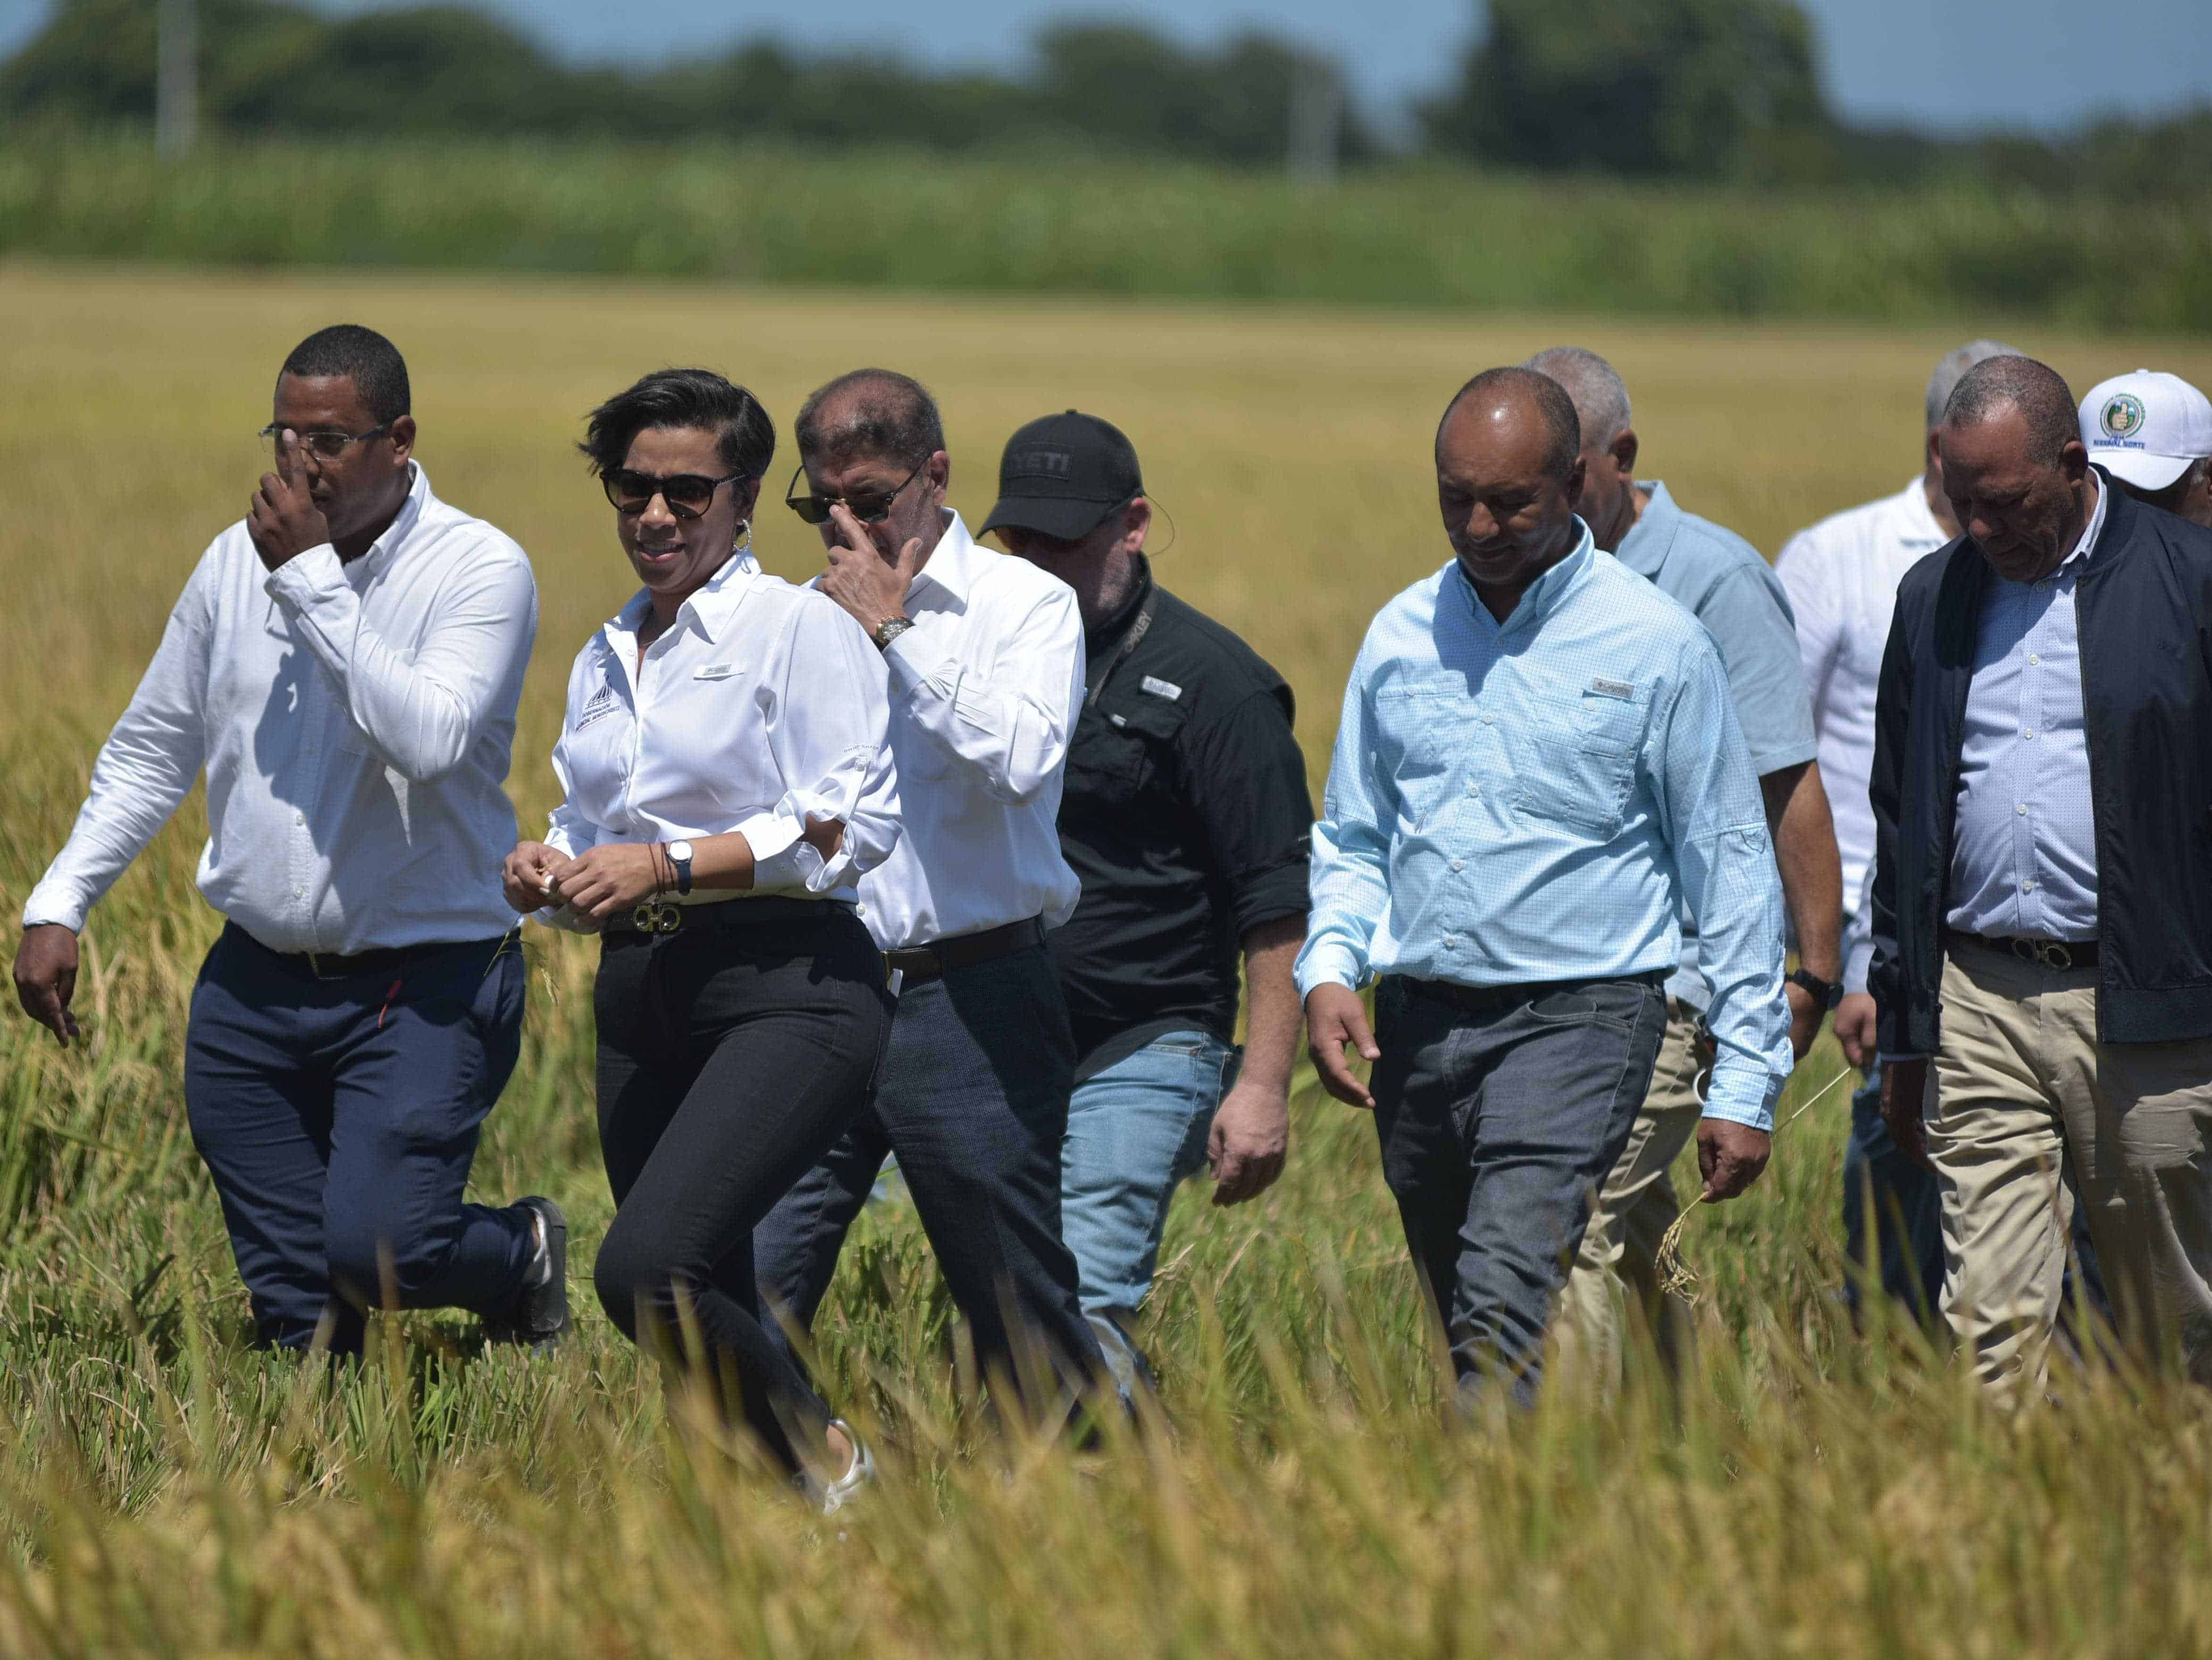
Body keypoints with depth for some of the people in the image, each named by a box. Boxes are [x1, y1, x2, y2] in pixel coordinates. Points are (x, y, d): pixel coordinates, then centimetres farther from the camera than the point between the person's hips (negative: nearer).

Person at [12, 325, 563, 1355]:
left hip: (423, 987, -5)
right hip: (255, 986, 5)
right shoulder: (237, 562, 6)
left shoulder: (480, 572, -10)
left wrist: (312, 578, -23)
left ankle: (521, 1255, 13)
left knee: (375, 1251, -17)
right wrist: (58, 904, 8)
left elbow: (429, 740, -27)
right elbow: (150, 750, 16)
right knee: (292, 1309, 1)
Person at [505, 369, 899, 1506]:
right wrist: (550, 871, 4)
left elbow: (854, 825, -12)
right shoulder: (605, 660, 18)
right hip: (641, 1005, 8)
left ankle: (825, 1457, -4)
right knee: (708, 1319, 6)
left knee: (647, 1271, -23)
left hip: (787, 994, -8)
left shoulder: (801, 630, -4)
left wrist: (667, 865, -17)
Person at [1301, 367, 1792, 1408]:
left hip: (1579, 1014, -5)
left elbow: (1731, 864, 1)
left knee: (1506, 1305, -21)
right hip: (1417, 1022, 5)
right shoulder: (1400, 637, 10)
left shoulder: (1655, 645, -2)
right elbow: (1351, 841, 19)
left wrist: (1745, 1081, -2)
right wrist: (1328, 970, -1)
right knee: (1470, 1328, 10)